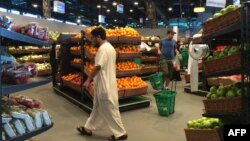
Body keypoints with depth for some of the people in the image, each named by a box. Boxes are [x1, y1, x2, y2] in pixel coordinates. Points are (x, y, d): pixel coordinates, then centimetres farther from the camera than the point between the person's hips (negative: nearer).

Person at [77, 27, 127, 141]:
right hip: (106, 84, 10)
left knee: (109, 109, 1)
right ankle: (88, 128, 32)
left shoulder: (103, 48, -18)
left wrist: (88, 80, -15)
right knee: (97, 107, 18)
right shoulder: (110, 47, 14)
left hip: (105, 85, -10)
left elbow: (98, 67, -23)